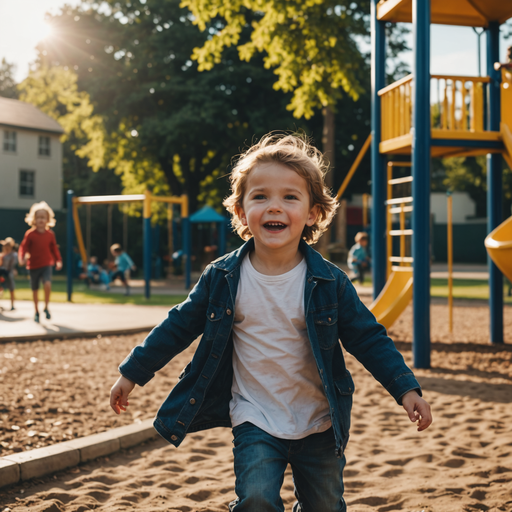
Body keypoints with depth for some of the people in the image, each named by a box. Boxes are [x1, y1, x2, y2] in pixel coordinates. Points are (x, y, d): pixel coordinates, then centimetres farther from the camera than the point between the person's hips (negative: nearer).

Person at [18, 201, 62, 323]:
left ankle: (46, 307, -4)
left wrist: (58, 260, 0)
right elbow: (24, 247, -4)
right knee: (35, 289, 10)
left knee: (47, 284, -24)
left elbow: (54, 248, 9)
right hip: (33, 266, 0)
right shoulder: (30, 234, -5)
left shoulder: (50, 234, 1)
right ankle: (37, 312, 28)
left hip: (46, 264, 0)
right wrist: (22, 258, -21)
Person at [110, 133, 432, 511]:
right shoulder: (223, 279, -7)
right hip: (255, 422, -1)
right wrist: (133, 373, 8)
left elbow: (368, 338, -3)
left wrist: (405, 388, -10)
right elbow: (179, 327, 4)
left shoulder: (329, 283, -10)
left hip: (319, 425, 1)